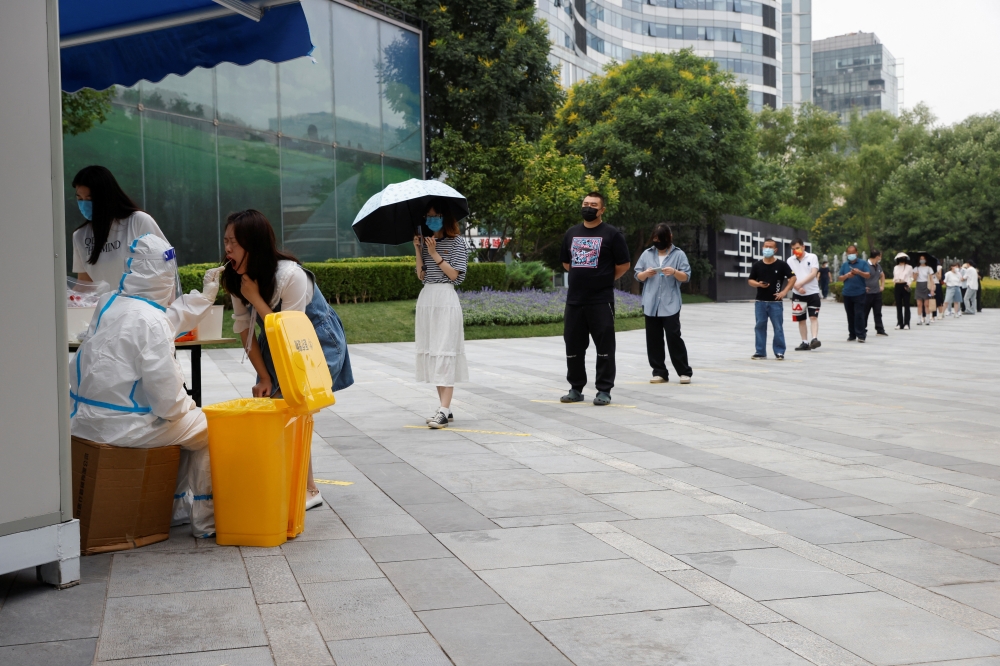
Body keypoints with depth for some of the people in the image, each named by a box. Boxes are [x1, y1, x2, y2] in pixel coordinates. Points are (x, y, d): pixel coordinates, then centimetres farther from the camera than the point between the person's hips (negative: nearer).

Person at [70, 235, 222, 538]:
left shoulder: (108, 303, 5)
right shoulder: (151, 321, -21)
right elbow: (167, 396, -22)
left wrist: (205, 296, 30)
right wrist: (187, 408, 0)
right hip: (122, 426, -9)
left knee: (189, 423, 28)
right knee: (210, 432, 10)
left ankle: (179, 507, 32)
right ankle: (204, 522, 17)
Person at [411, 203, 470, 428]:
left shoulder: (456, 242, -1)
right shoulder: (426, 242, 14)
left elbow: (454, 274, -9)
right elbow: (421, 275, 9)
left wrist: (435, 254, -12)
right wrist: (418, 251, -1)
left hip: (446, 300, -6)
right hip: (426, 298, 6)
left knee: (444, 353, -11)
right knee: (431, 353, 4)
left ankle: (444, 410, -15)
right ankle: (444, 408, 9)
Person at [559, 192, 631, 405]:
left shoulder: (611, 234, -3)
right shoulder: (572, 233, 12)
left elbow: (623, 265, -1)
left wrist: (605, 280, 4)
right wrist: (582, 277, 14)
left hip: (601, 300, -5)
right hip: (574, 300, 5)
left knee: (604, 346, -2)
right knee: (573, 345, 10)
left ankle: (604, 390, 5)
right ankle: (576, 389, 20)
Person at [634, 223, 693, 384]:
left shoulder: (679, 254, 3)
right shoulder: (647, 254, 12)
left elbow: (686, 277, -1)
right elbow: (637, 275, 12)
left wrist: (675, 272, -20)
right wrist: (645, 274, -10)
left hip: (670, 304, -4)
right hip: (651, 304, 4)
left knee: (674, 337, -7)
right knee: (653, 339, 5)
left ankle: (684, 372, 1)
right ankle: (659, 372, 12)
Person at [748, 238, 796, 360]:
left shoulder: (781, 265, -1)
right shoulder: (757, 265, 5)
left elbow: (792, 277, 3)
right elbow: (750, 280, 8)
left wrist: (785, 291, -7)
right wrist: (758, 284, -13)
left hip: (775, 301, -2)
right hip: (760, 301, 2)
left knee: (778, 327, 0)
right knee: (760, 326, 5)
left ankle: (779, 352, 6)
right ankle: (760, 352, 12)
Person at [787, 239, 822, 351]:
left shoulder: (812, 257, -1)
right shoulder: (790, 260, 6)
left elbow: (813, 273, -11)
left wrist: (800, 283, -20)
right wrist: (798, 287, -18)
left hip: (812, 292, -3)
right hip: (797, 294, 3)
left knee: (813, 317, -11)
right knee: (801, 319, 7)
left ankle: (814, 338, -17)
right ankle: (805, 342, 13)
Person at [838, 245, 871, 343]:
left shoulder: (863, 263, 5)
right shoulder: (844, 265, 14)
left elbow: (868, 275, -2)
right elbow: (841, 278, 11)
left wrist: (859, 272, -19)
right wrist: (847, 275, -10)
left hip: (859, 293, -4)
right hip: (847, 294, 4)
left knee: (859, 314, -10)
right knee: (850, 315, 7)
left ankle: (861, 335, -8)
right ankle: (852, 335, 13)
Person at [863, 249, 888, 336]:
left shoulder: (878, 266, 9)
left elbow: (882, 275, 27)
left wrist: (882, 286, 18)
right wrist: (863, 287, -17)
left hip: (877, 293, 7)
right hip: (868, 293, -7)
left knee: (878, 313, 8)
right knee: (865, 313, 3)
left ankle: (880, 330, 12)